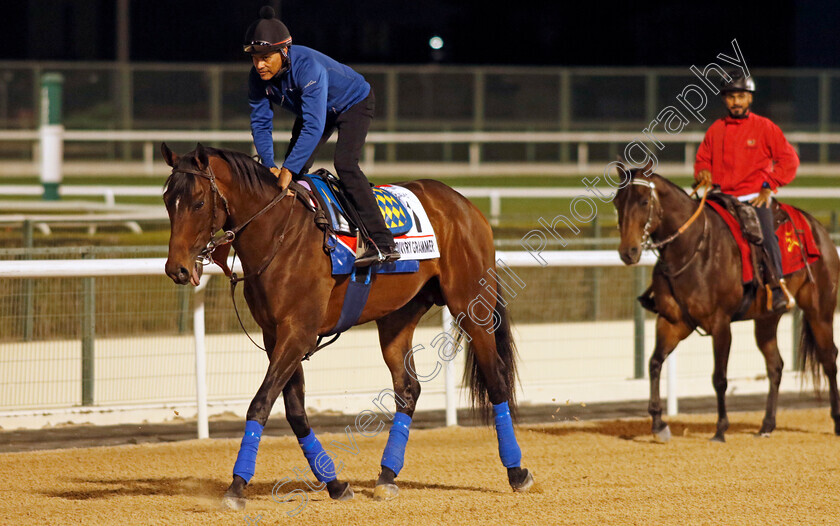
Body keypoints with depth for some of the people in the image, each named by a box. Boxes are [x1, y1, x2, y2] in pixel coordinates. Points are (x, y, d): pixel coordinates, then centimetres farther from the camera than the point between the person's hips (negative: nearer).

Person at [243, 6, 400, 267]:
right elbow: (260, 123, -13)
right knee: (293, 168, -1)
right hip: (313, 108, 7)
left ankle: (382, 243, -30)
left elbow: (314, 126, -48)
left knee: (345, 164, -26)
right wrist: (270, 166, -27)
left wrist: (289, 169, -52)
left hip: (353, 103, -7)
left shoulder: (308, 67, -42)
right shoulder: (258, 78, -22)